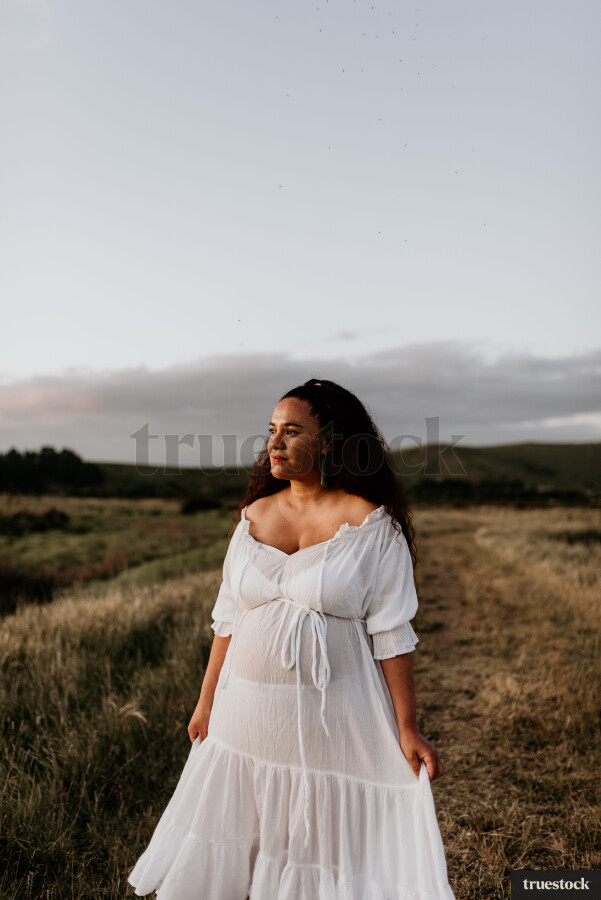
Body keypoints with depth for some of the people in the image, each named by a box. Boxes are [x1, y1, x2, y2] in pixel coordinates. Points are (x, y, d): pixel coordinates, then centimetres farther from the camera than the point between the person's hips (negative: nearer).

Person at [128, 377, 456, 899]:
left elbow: (391, 633, -10)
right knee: (237, 839, 17)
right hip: (247, 714, 5)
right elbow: (228, 619, 9)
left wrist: (407, 728, -10)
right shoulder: (253, 517, 3)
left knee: (330, 841, 11)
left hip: (331, 718, -4)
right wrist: (207, 703, 12)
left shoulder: (371, 524, -10)